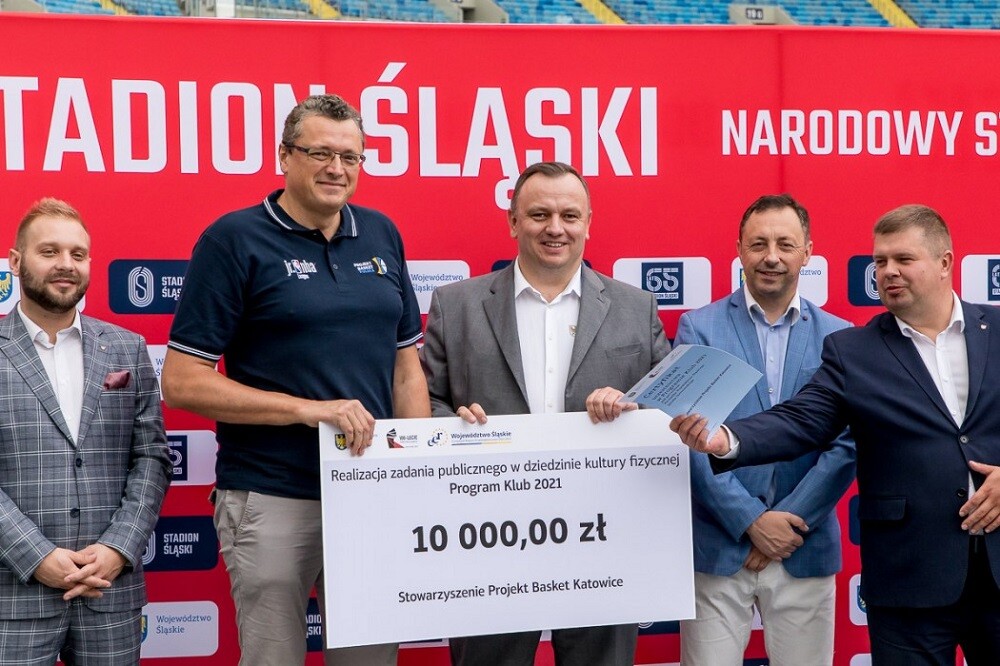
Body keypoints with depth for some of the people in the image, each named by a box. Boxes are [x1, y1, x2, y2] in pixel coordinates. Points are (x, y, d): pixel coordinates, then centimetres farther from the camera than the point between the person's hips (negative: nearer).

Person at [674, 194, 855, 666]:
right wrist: (750, 520, -11)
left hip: (805, 551, 1)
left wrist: (788, 521, -10)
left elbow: (846, 445, -1)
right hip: (717, 547, -1)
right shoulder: (698, 327, 0)